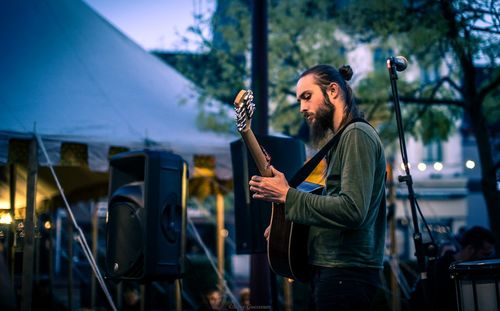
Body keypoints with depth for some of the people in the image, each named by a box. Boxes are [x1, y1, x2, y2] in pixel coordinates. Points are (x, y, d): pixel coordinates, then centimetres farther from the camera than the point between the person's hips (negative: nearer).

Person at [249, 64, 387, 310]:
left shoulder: (357, 135, -12)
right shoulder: (342, 139, 18)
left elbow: (353, 210, -23)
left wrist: (287, 196, -18)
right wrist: (286, 224, 9)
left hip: (346, 274, -9)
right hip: (330, 270, 9)